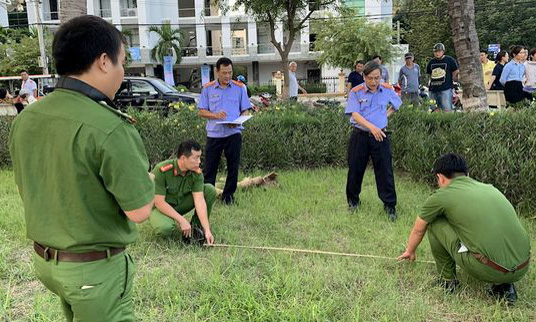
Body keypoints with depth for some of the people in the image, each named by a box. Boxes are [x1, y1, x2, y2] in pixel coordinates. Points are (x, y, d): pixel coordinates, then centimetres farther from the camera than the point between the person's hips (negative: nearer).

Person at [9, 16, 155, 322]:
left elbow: (27, 191, 9)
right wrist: (146, 177, -2)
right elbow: (139, 211, -23)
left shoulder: (25, 119, -2)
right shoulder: (109, 129, -26)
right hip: (95, 268, -7)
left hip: (44, 259, 7)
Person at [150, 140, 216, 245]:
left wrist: (207, 230, -28)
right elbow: (159, 202, -26)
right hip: (160, 208, -4)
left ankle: (196, 226, -2)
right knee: (165, 228, -38)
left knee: (210, 190, -14)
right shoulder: (161, 170, -28)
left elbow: (199, 200, -20)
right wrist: (182, 220, -28)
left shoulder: (197, 172, -15)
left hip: (180, 203, 5)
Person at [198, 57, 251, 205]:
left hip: (234, 133, 0)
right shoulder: (207, 88, 4)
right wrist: (215, 115, -15)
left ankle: (228, 195, 22)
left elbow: (246, 110, 6)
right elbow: (202, 111, 5)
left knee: (233, 166, 7)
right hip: (214, 133, 0)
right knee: (210, 167, 4)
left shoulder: (239, 87, 4)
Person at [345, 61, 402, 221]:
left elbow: (396, 103, 23)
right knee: (355, 170, 8)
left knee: (385, 171, 0)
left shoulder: (388, 90, 2)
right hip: (359, 136, -1)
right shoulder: (356, 92, -7)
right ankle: (353, 200, 29)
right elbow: (355, 114, -18)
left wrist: (386, 115, 8)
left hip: (380, 136, 1)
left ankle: (390, 205, 13)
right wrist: (372, 127, -29)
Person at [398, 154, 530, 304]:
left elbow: (418, 230, 23)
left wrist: (410, 251, 45)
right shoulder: (489, 188, 21)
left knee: (434, 222, 11)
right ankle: (504, 285, 17)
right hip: (523, 268, 6)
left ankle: (447, 279, 22)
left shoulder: (440, 196, 4)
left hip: (488, 270, -6)